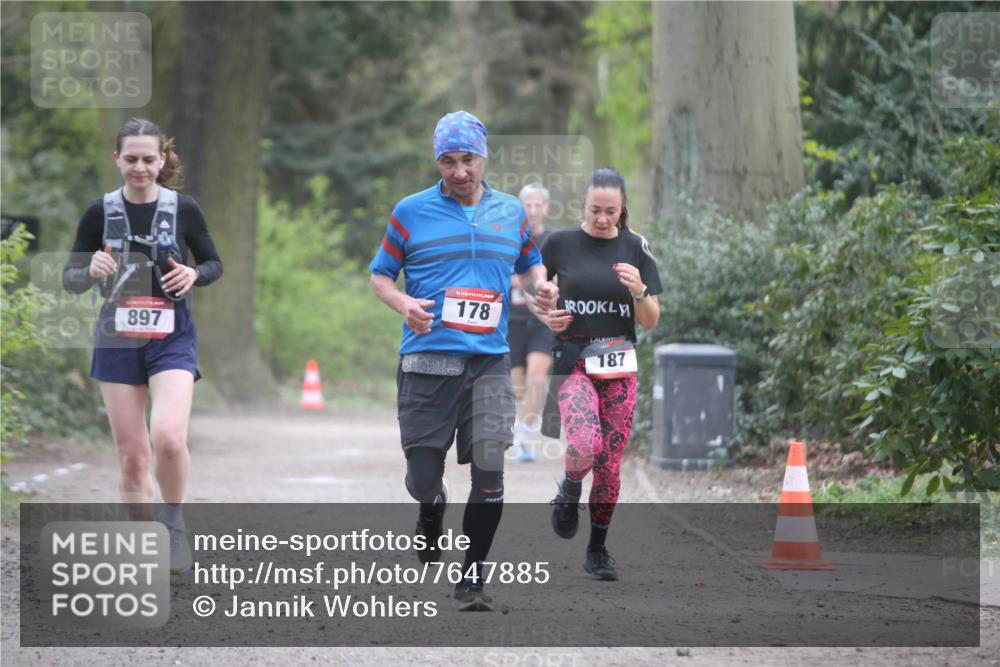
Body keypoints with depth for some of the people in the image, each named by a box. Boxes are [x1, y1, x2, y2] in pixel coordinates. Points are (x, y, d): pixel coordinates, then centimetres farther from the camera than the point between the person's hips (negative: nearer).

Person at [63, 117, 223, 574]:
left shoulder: (183, 209, -2)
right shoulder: (101, 212, 0)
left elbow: (214, 264, 11)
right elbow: (70, 279, 6)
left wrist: (195, 275, -12)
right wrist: (91, 270, -17)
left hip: (172, 339, -2)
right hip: (117, 341, 2)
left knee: (168, 438, -23)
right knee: (131, 456, 2)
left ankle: (174, 523, 1)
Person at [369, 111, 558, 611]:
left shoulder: (511, 212, 11)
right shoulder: (411, 212, 3)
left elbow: (529, 266, 25)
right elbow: (380, 275, 9)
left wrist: (540, 288, 2)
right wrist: (404, 305, -12)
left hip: (489, 362, 1)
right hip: (427, 361, -1)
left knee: (489, 471, -10)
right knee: (423, 478, 1)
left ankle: (471, 578, 3)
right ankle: (431, 515, 39)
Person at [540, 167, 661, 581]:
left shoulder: (635, 248, 4)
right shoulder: (560, 243, -1)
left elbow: (651, 321, 3)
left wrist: (639, 290, -16)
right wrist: (546, 317, -7)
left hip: (619, 366, 2)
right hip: (572, 362, -2)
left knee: (610, 462, 3)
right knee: (584, 446, -25)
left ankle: (598, 549, 20)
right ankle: (568, 493, 9)